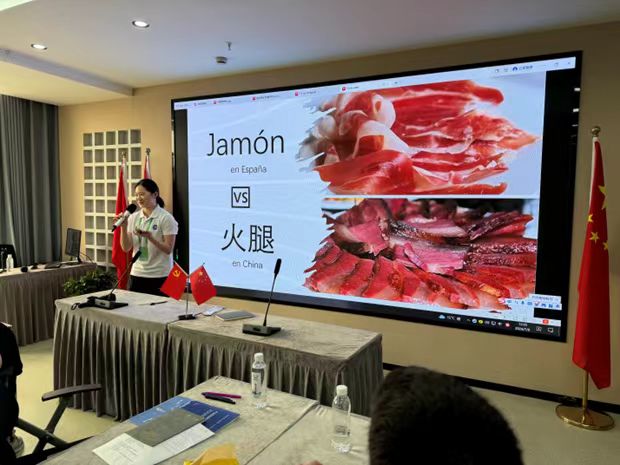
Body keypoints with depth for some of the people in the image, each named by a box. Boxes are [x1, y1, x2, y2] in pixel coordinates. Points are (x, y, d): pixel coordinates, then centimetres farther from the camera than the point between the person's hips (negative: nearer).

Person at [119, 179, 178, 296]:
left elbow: (168, 249, -12)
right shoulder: (133, 217, 6)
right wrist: (123, 227, -10)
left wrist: (150, 237, -25)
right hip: (137, 274, 4)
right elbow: (126, 248, 4)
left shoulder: (166, 218, -8)